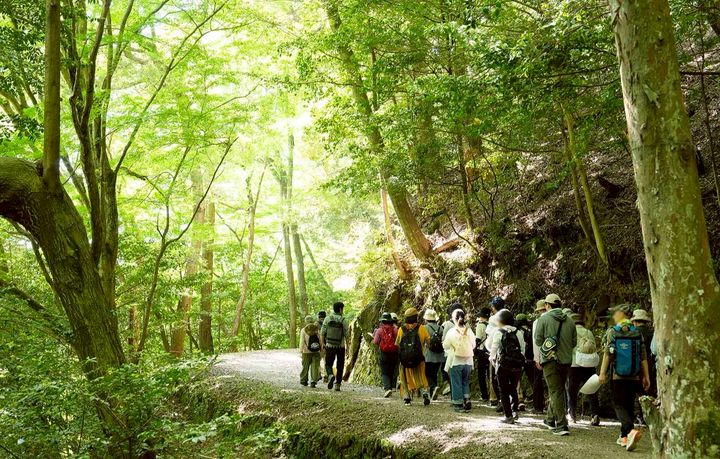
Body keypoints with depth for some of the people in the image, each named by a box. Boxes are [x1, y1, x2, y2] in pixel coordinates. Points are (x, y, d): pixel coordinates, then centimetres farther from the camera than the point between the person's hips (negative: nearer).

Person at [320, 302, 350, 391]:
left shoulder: (327, 318, -2)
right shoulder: (344, 320, -7)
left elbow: (322, 333, -2)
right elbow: (347, 335, -9)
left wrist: (323, 344, 5)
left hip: (330, 346, 1)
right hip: (341, 346, -1)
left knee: (328, 364, 11)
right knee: (340, 366, 12)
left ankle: (330, 375, -18)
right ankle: (337, 384, 10)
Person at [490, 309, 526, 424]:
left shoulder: (498, 332, -7)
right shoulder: (518, 332, 1)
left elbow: (494, 347, -3)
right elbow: (523, 349, 2)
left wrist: (492, 358, 15)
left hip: (503, 365, -3)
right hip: (517, 365, 3)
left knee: (504, 391, 6)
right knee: (513, 389, 21)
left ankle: (508, 416, 4)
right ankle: (515, 410, 8)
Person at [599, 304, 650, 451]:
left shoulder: (612, 332, -5)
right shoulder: (637, 332, 5)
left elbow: (608, 354, -9)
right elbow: (643, 356, 4)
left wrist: (602, 373, -4)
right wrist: (646, 376, 8)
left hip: (618, 376, -4)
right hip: (634, 377, 4)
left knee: (619, 405, -2)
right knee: (629, 406, 14)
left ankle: (631, 430, -26)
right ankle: (624, 436, 17)